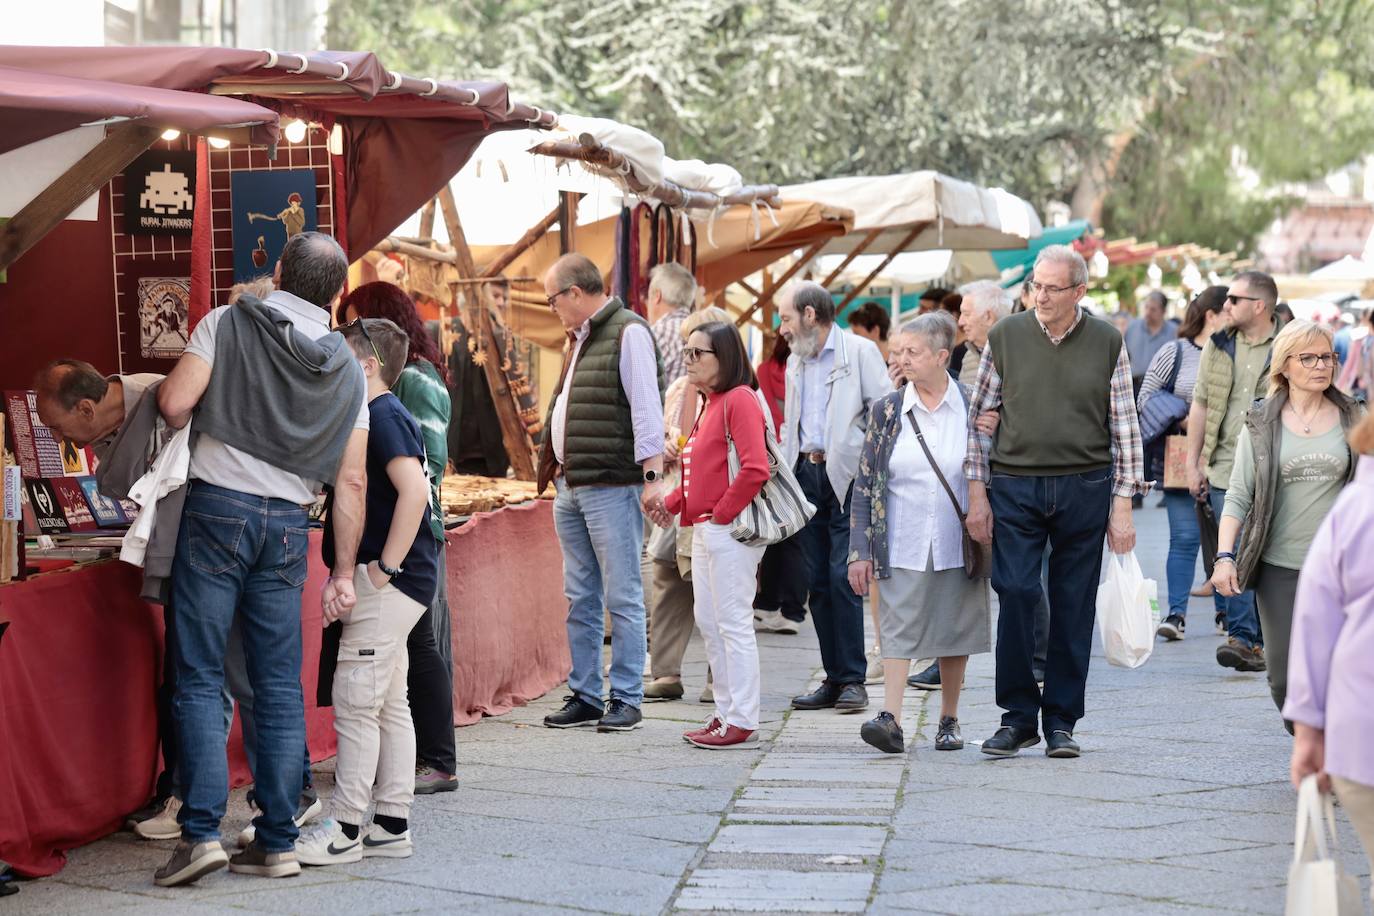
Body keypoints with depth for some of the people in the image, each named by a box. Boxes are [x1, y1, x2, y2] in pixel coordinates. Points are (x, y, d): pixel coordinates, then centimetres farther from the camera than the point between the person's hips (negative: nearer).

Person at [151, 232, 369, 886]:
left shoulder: (227, 324, -1)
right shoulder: (347, 369, 8)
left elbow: (174, 403, -11)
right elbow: (350, 480, 6)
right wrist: (343, 572, 9)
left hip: (218, 506, -3)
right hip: (288, 525, 3)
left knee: (199, 677, -1)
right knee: (279, 684, 7)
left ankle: (202, 832, -9)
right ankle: (277, 841, 8)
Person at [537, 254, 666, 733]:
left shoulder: (628, 333, -10)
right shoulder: (581, 338, 19)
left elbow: (646, 408, -16)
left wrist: (652, 475, -21)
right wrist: (557, 465, 23)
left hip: (612, 487, -9)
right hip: (571, 488, 9)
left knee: (622, 598, -3)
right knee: (581, 599, 11)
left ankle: (626, 699, 2)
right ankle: (585, 696, 16)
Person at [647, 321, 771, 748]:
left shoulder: (739, 400, -13)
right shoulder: (711, 403, 18)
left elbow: (755, 469, -23)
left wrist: (722, 513, -17)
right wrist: (673, 502, 9)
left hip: (730, 529, -10)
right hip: (704, 529, 10)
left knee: (733, 623, -6)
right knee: (708, 622, 13)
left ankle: (743, 722, -1)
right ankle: (727, 713, 21)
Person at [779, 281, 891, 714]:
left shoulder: (861, 351, -3)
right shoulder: (795, 361, 18)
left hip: (848, 475, -7)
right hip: (807, 475, 7)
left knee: (843, 577, -11)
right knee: (818, 581, 5)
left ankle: (853, 679, -5)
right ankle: (834, 678, 11)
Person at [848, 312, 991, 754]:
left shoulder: (971, 409, 0)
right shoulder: (888, 410, 2)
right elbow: (864, 483, 2)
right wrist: (860, 550, -3)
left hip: (956, 544, 0)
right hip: (902, 545, 0)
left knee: (954, 631, 9)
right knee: (899, 628, -8)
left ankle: (949, 719, 22)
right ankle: (891, 719, -15)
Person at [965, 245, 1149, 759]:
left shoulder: (1107, 344, 3)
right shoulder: (1005, 337, 4)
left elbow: (1125, 427, 5)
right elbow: (980, 417, 7)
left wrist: (1122, 505, 0)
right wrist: (977, 493, 2)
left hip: (1085, 489, 0)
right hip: (1015, 486, 0)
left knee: (1073, 607, 4)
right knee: (1015, 596, -8)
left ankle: (1061, 721, 14)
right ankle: (1018, 716, 4)